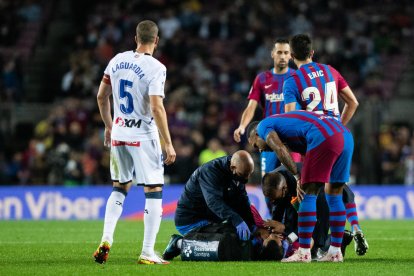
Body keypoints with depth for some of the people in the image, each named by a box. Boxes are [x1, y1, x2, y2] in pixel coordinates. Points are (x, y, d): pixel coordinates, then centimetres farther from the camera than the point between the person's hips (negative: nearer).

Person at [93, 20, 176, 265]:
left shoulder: (118, 61, 4)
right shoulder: (155, 68, -15)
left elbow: (102, 96, 11)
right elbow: (157, 108, -20)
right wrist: (169, 144, -15)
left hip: (119, 133, 6)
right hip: (143, 136, -6)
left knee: (120, 188, 20)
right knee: (154, 191, 2)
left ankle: (106, 240, 6)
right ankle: (148, 252, -2)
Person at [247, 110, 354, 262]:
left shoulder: (264, 126, 14)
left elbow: (280, 150, -6)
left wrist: (297, 177, -1)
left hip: (324, 137, -9)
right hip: (346, 136, 9)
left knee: (308, 195, -2)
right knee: (334, 196, 16)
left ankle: (303, 253, -2)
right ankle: (335, 252, 20)